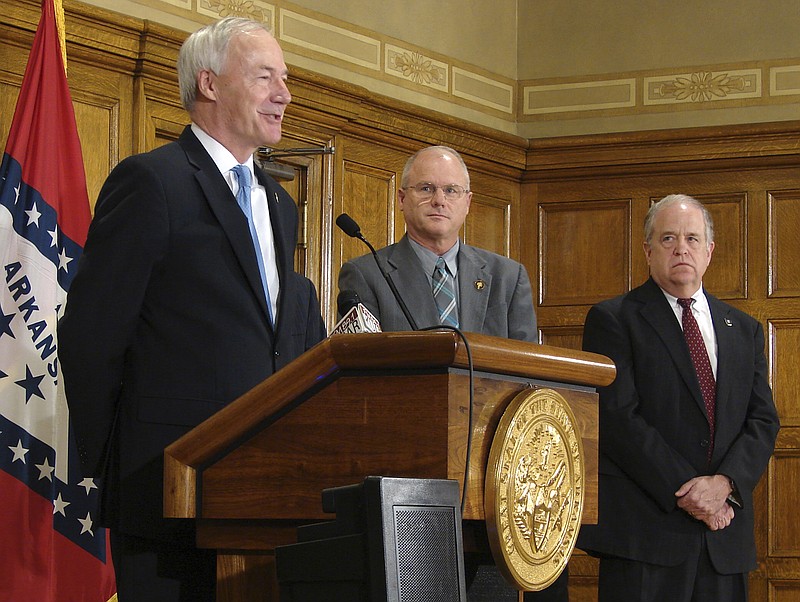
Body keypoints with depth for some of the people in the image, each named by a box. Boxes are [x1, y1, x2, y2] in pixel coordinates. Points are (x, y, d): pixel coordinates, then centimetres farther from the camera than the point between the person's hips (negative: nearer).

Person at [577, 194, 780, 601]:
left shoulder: (743, 329, 17)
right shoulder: (613, 320, 2)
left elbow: (763, 420, 9)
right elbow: (617, 418, -8)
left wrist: (725, 483, -10)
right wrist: (684, 492, -14)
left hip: (725, 536, 4)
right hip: (643, 530, -4)